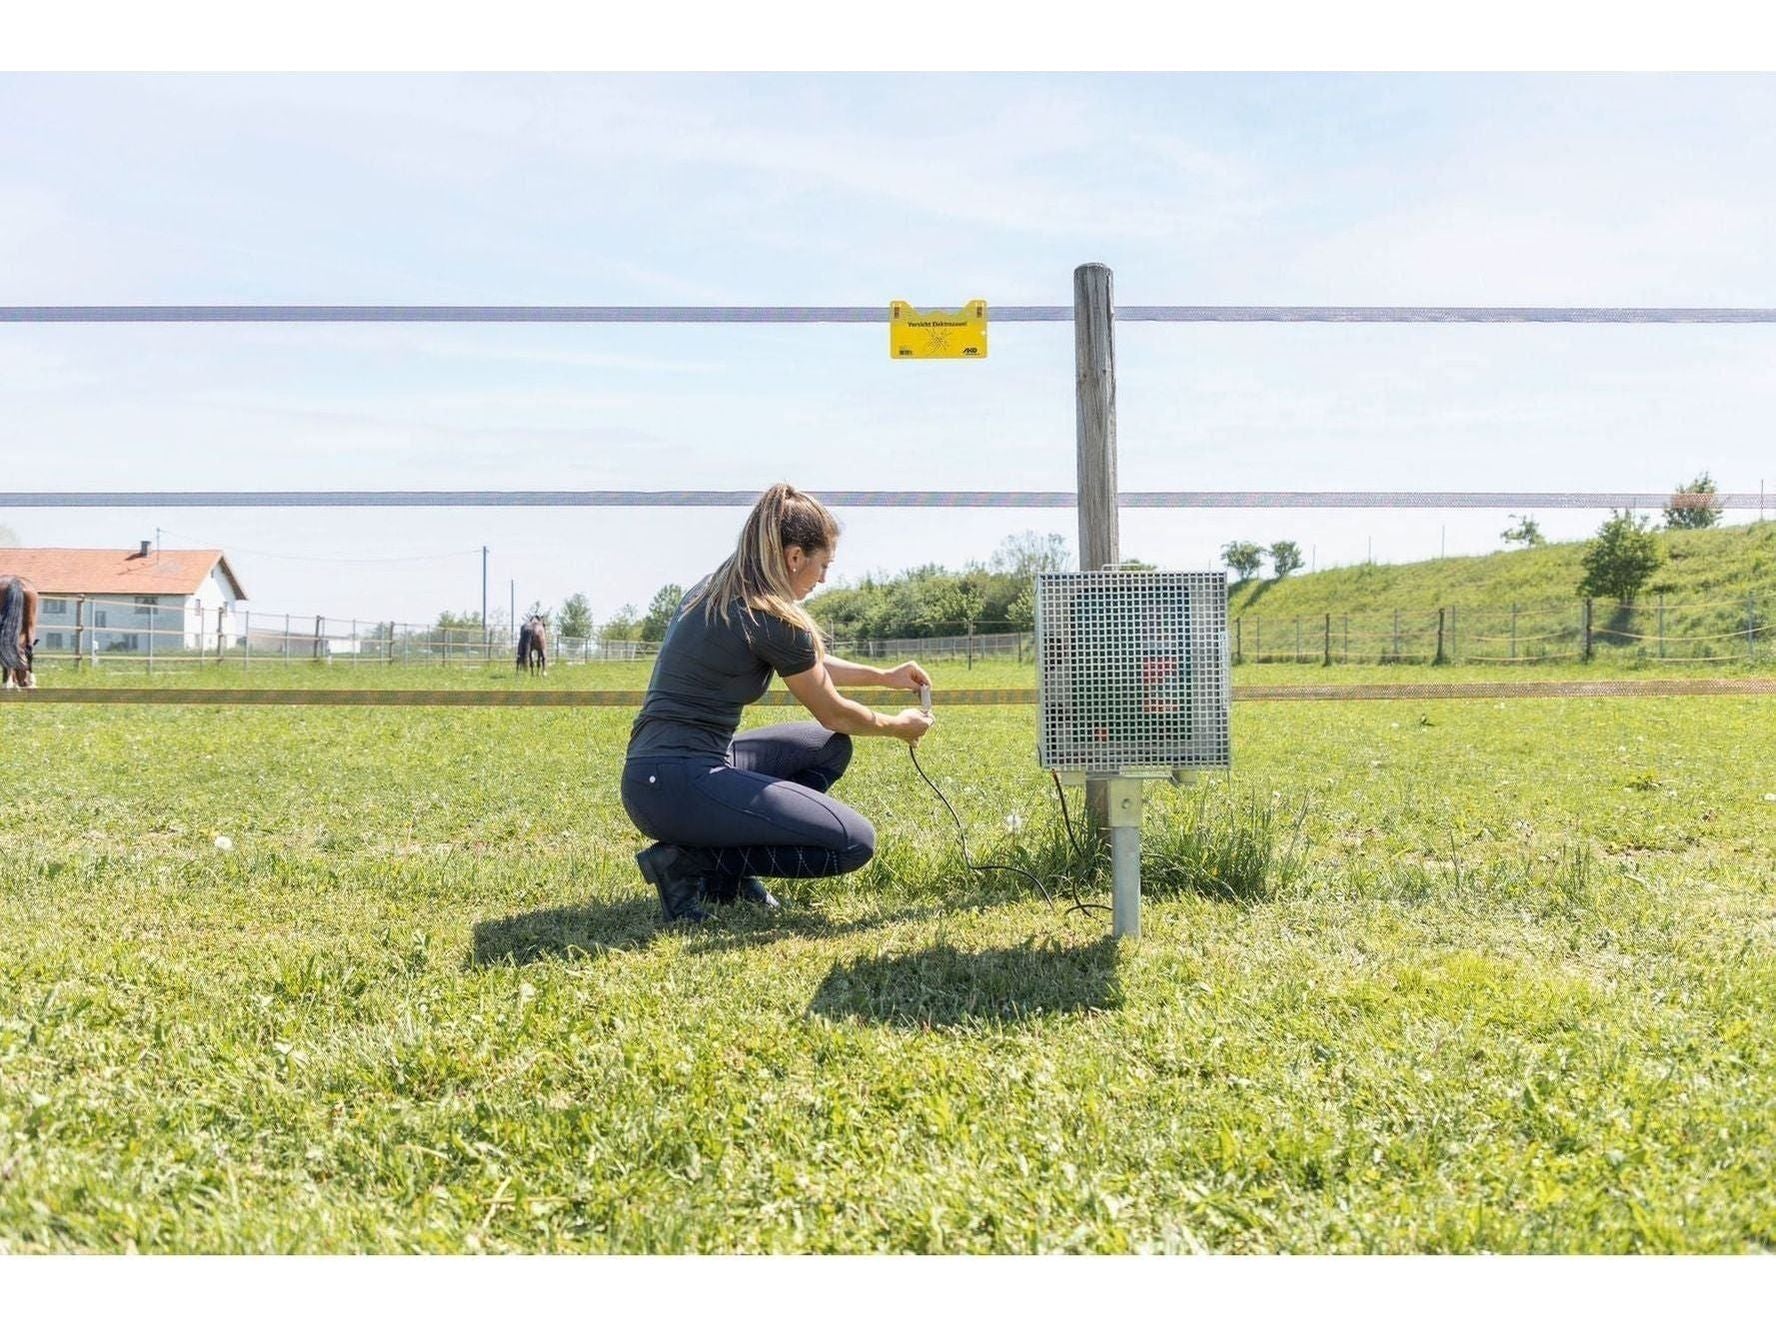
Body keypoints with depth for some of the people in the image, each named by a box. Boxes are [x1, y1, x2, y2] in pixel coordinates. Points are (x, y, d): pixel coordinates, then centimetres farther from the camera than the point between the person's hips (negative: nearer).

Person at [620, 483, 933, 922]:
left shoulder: (713, 591, 15)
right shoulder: (773, 619, -13)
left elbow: (805, 664, 30)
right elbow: (834, 714, 2)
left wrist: (884, 676, 34)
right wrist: (898, 726, 20)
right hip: (681, 786, -10)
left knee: (829, 748, 21)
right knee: (855, 843, -10)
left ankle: (725, 871, 9)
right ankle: (688, 861, -7)